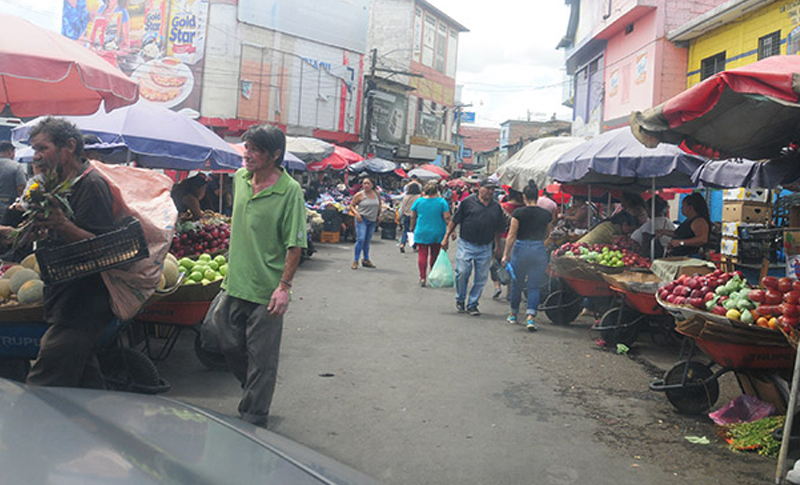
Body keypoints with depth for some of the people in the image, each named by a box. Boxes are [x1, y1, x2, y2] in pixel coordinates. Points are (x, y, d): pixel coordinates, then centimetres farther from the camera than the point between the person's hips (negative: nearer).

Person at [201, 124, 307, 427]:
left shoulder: (290, 191, -14)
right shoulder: (239, 178, 5)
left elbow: (295, 244, -15)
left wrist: (285, 286, -20)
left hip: (266, 290, -7)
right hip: (234, 283, 7)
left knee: (261, 359, 4)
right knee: (217, 335, 17)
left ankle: (253, 420, 21)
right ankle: (251, 384, 42)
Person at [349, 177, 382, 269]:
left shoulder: (376, 194, 8)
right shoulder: (359, 195, -5)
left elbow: (380, 205, 22)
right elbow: (352, 205, -1)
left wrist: (379, 215, 12)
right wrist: (356, 213, -16)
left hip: (373, 220, 4)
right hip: (362, 219, -4)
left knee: (367, 240, 12)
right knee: (360, 239, -15)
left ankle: (366, 260, 24)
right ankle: (355, 261, -9)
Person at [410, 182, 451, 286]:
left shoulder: (418, 201, 1)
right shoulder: (441, 202, -6)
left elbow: (413, 217, 7)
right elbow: (447, 218, -9)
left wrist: (412, 228, 20)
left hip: (421, 232, 1)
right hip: (437, 233, 0)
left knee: (422, 254, 1)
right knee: (435, 254, 12)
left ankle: (422, 277, -8)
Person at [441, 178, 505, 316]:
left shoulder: (496, 207, 10)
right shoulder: (468, 202, -1)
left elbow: (498, 229, 18)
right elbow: (454, 220, 2)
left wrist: (498, 247, 20)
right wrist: (446, 237, -2)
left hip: (485, 248, 3)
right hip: (466, 245, -3)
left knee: (481, 277, 4)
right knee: (462, 272, -7)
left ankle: (472, 304, 18)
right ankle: (460, 300, 17)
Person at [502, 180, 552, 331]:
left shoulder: (519, 213, -7)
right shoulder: (546, 214, 1)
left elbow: (512, 235, -7)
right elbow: (546, 235, 13)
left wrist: (506, 254, -2)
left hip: (521, 249, -1)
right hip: (539, 250, 1)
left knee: (516, 284, 15)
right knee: (534, 286, 5)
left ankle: (513, 314, 30)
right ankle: (530, 317, -9)